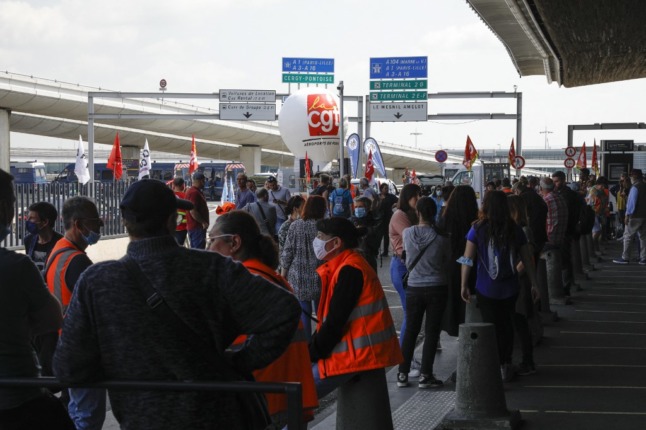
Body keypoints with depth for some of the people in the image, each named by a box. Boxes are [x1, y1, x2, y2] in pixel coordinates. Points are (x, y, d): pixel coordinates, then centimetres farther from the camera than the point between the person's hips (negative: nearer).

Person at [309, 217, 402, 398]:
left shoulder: (350, 270, -16)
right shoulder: (344, 267, 15)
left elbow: (335, 322, -18)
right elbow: (330, 318, 17)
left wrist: (311, 354, -10)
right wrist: (311, 348, 9)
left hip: (357, 355, -10)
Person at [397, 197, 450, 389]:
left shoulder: (408, 233, -7)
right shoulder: (441, 236, -12)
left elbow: (408, 261, 5)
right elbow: (447, 260, 1)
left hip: (414, 287, 2)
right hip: (437, 288, -2)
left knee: (410, 330, 12)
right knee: (432, 332, 4)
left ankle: (402, 374, 15)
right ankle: (425, 375, 5)